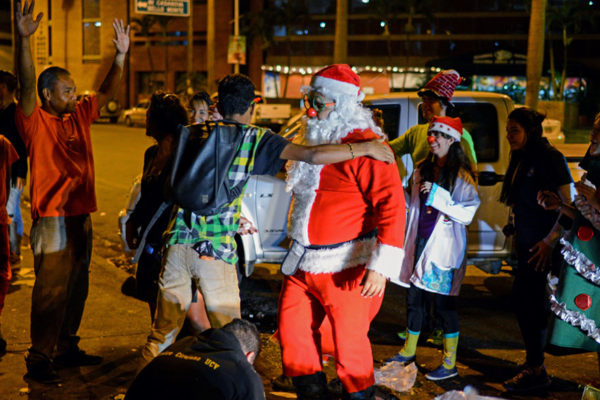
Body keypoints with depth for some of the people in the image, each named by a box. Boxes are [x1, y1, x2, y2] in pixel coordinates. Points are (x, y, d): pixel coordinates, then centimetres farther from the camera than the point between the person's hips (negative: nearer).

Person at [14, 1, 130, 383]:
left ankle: (67, 347, 27)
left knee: (77, 287, 14)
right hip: (52, 218, -7)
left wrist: (121, 55, 4)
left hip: (81, 214, 7)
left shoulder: (79, 116, 12)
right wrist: (24, 40, -35)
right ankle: (40, 358, 2)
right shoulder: (35, 122, -7)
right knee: (51, 291, -6)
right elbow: (27, 85, -22)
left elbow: (107, 91, 15)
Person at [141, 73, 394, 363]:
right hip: (215, 251, -5)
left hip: (178, 241, 5)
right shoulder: (255, 138, -3)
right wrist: (366, 148, -6)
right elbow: (313, 155, -13)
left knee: (164, 330, 17)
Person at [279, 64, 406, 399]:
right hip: (304, 263, 8)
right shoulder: (313, 140, 13)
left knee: (349, 344, -1)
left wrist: (381, 265, -28)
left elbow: (392, 205, -21)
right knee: (292, 332, 10)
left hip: (347, 267, -8)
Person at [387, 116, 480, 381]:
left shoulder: (461, 174, -9)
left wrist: (437, 195, -21)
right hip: (420, 242, 7)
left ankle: (450, 364, 8)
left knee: (443, 303, -3)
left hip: (444, 245, -6)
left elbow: (468, 212, -16)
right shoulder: (423, 169, 12)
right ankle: (408, 351, 31)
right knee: (414, 299, 14)